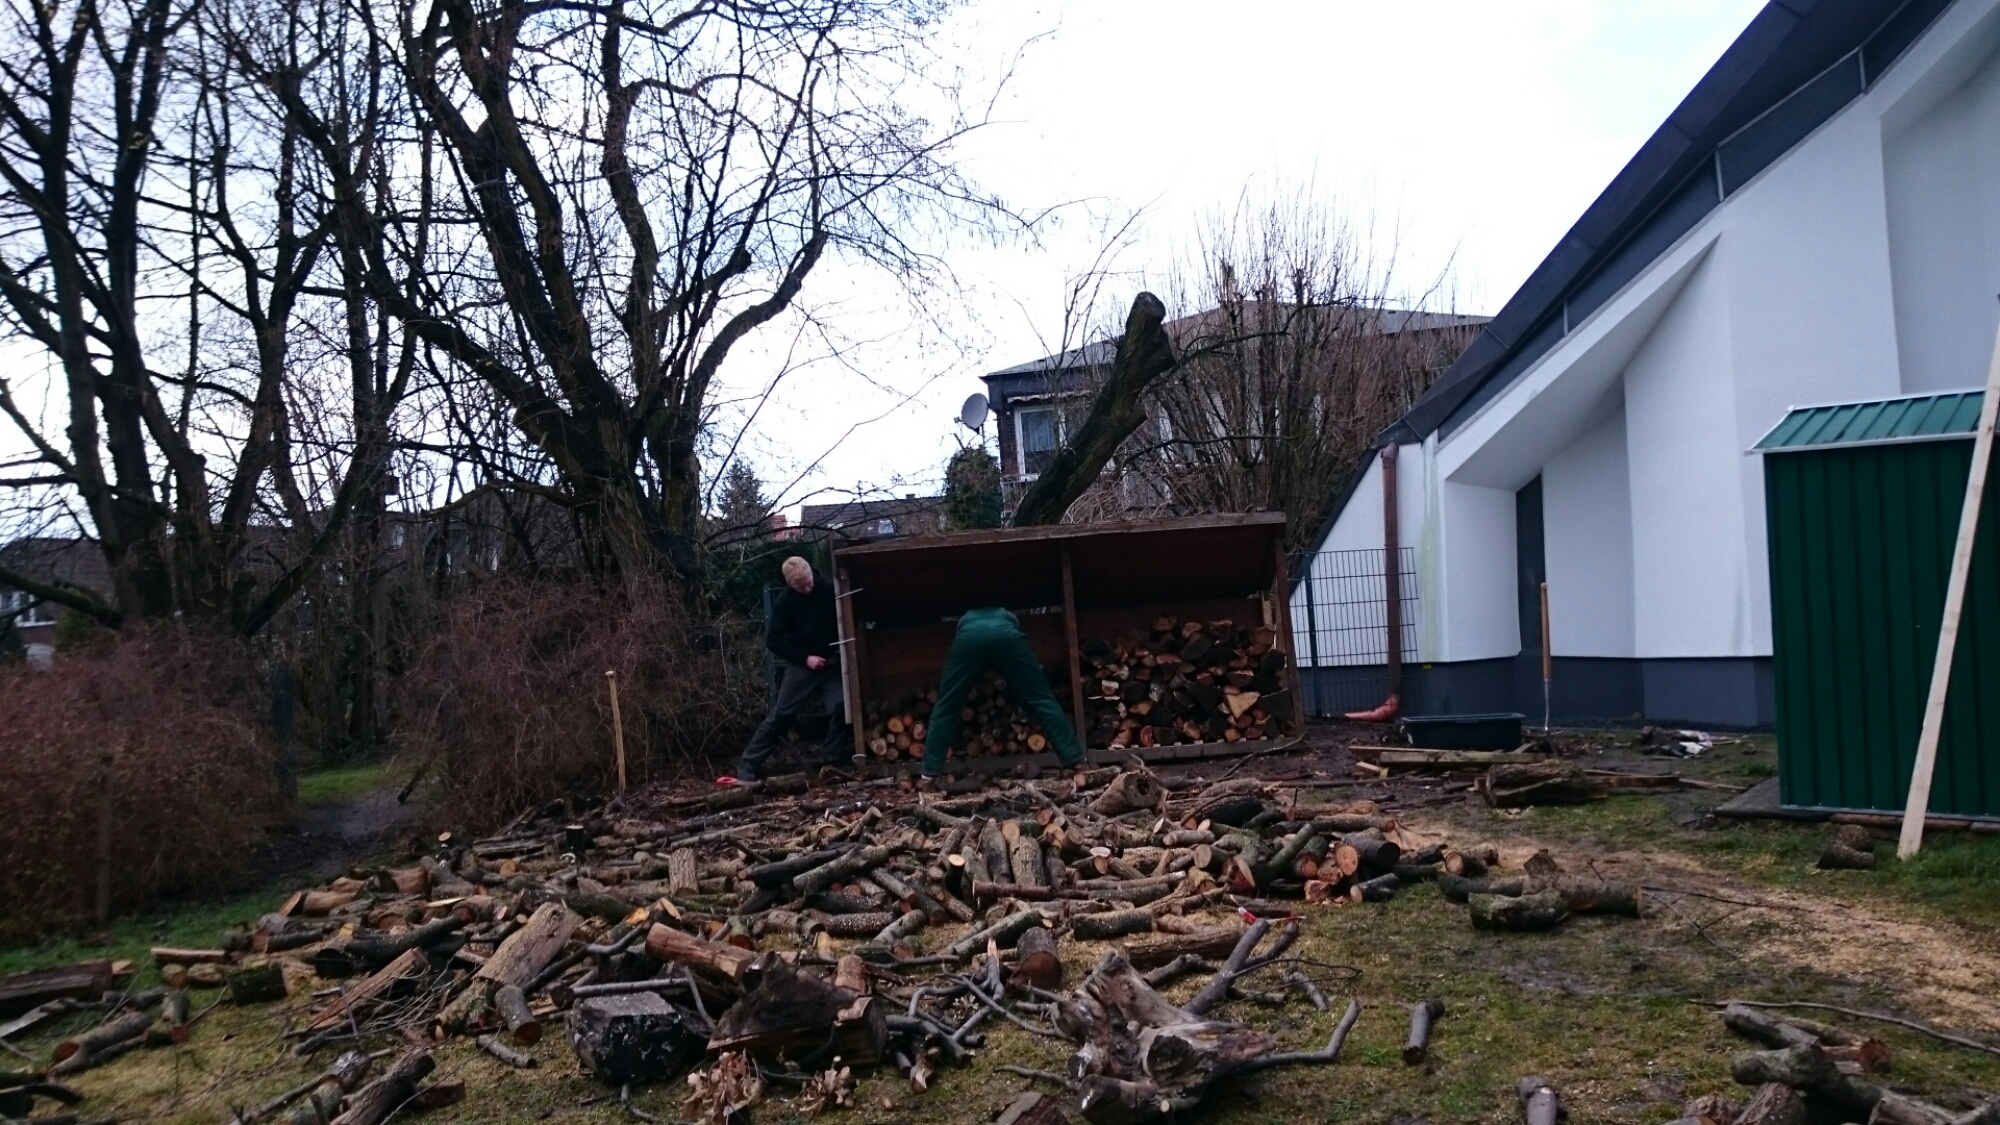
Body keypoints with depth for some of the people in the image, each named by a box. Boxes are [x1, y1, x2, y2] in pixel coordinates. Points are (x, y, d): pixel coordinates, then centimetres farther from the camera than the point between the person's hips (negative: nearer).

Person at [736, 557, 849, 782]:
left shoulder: (829, 590, -9)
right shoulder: (784, 601, -10)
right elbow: (773, 640, -7)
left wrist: (841, 650, -12)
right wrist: (805, 658, -13)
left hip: (830, 663, 2)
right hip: (801, 665, -1)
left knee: (840, 708, -13)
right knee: (780, 715, -3)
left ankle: (832, 764, 0)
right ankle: (748, 766, 1)